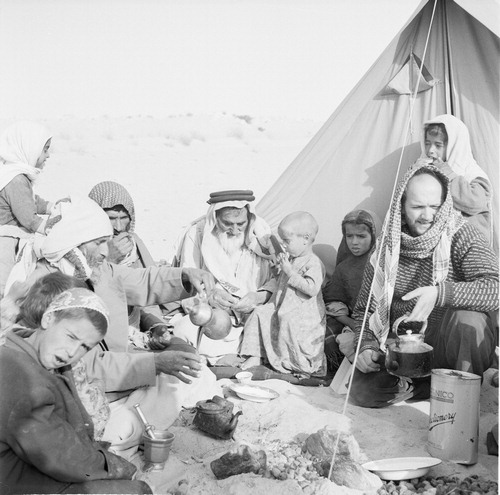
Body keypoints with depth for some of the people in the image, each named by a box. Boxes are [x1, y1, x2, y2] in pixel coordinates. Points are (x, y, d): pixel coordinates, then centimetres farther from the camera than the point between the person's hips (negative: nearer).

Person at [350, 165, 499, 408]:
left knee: (468, 318, -36)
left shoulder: (459, 235, -10)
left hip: (451, 348, -3)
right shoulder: (387, 248, 1)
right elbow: (364, 309, 11)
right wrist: (367, 346, -6)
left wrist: (440, 293, -39)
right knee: (361, 390, -19)